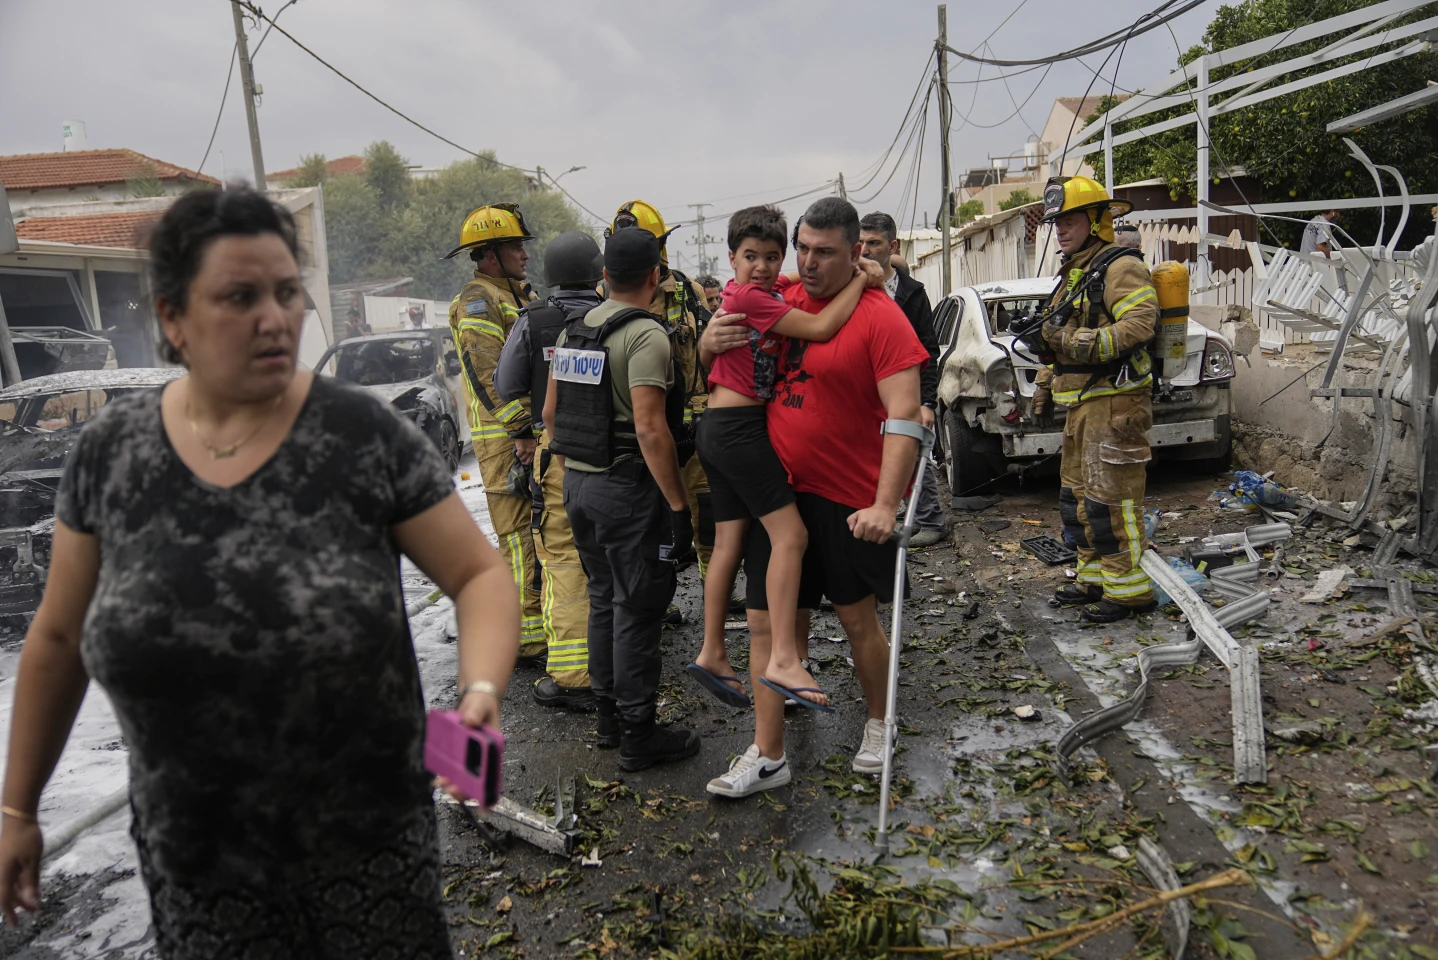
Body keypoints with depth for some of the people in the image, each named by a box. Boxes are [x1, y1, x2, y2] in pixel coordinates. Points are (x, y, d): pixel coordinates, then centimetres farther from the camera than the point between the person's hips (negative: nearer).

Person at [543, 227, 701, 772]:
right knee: (637, 610, 1)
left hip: (577, 482, 8)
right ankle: (638, 735, 10)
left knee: (604, 600, 18)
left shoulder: (573, 332, 10)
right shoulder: (645, 335, -15)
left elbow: (551, 411, 14)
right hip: (628, 488, -8)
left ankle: (609, 715, 30)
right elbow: (650, 429, -22)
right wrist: (678, 506, -19)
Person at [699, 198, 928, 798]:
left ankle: (878, 726, 37)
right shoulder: (780, 302, 5)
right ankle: (767, 757, 18)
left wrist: (885, 505, -26)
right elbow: (734, 362, 21)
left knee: (858, 619, 12)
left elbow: (904, 415, -17)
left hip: (850, 500, -5)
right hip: (779, 491, 5)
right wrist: (712, 341, -4)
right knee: (767, 622, 6)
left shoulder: (880, 317, -11)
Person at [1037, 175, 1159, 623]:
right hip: (1081, 403, 10)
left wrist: (1081, 343, -31)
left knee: (1111, 497, -9)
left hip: (1114, 401, -10)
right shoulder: (1074, 273, 21)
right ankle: (1095, 577, 25)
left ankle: (1128, 589, -2)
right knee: (1078, 493, 14)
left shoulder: (1121, 268, -10)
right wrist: (1047, 380, 28)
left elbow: (1139, 324, -25)